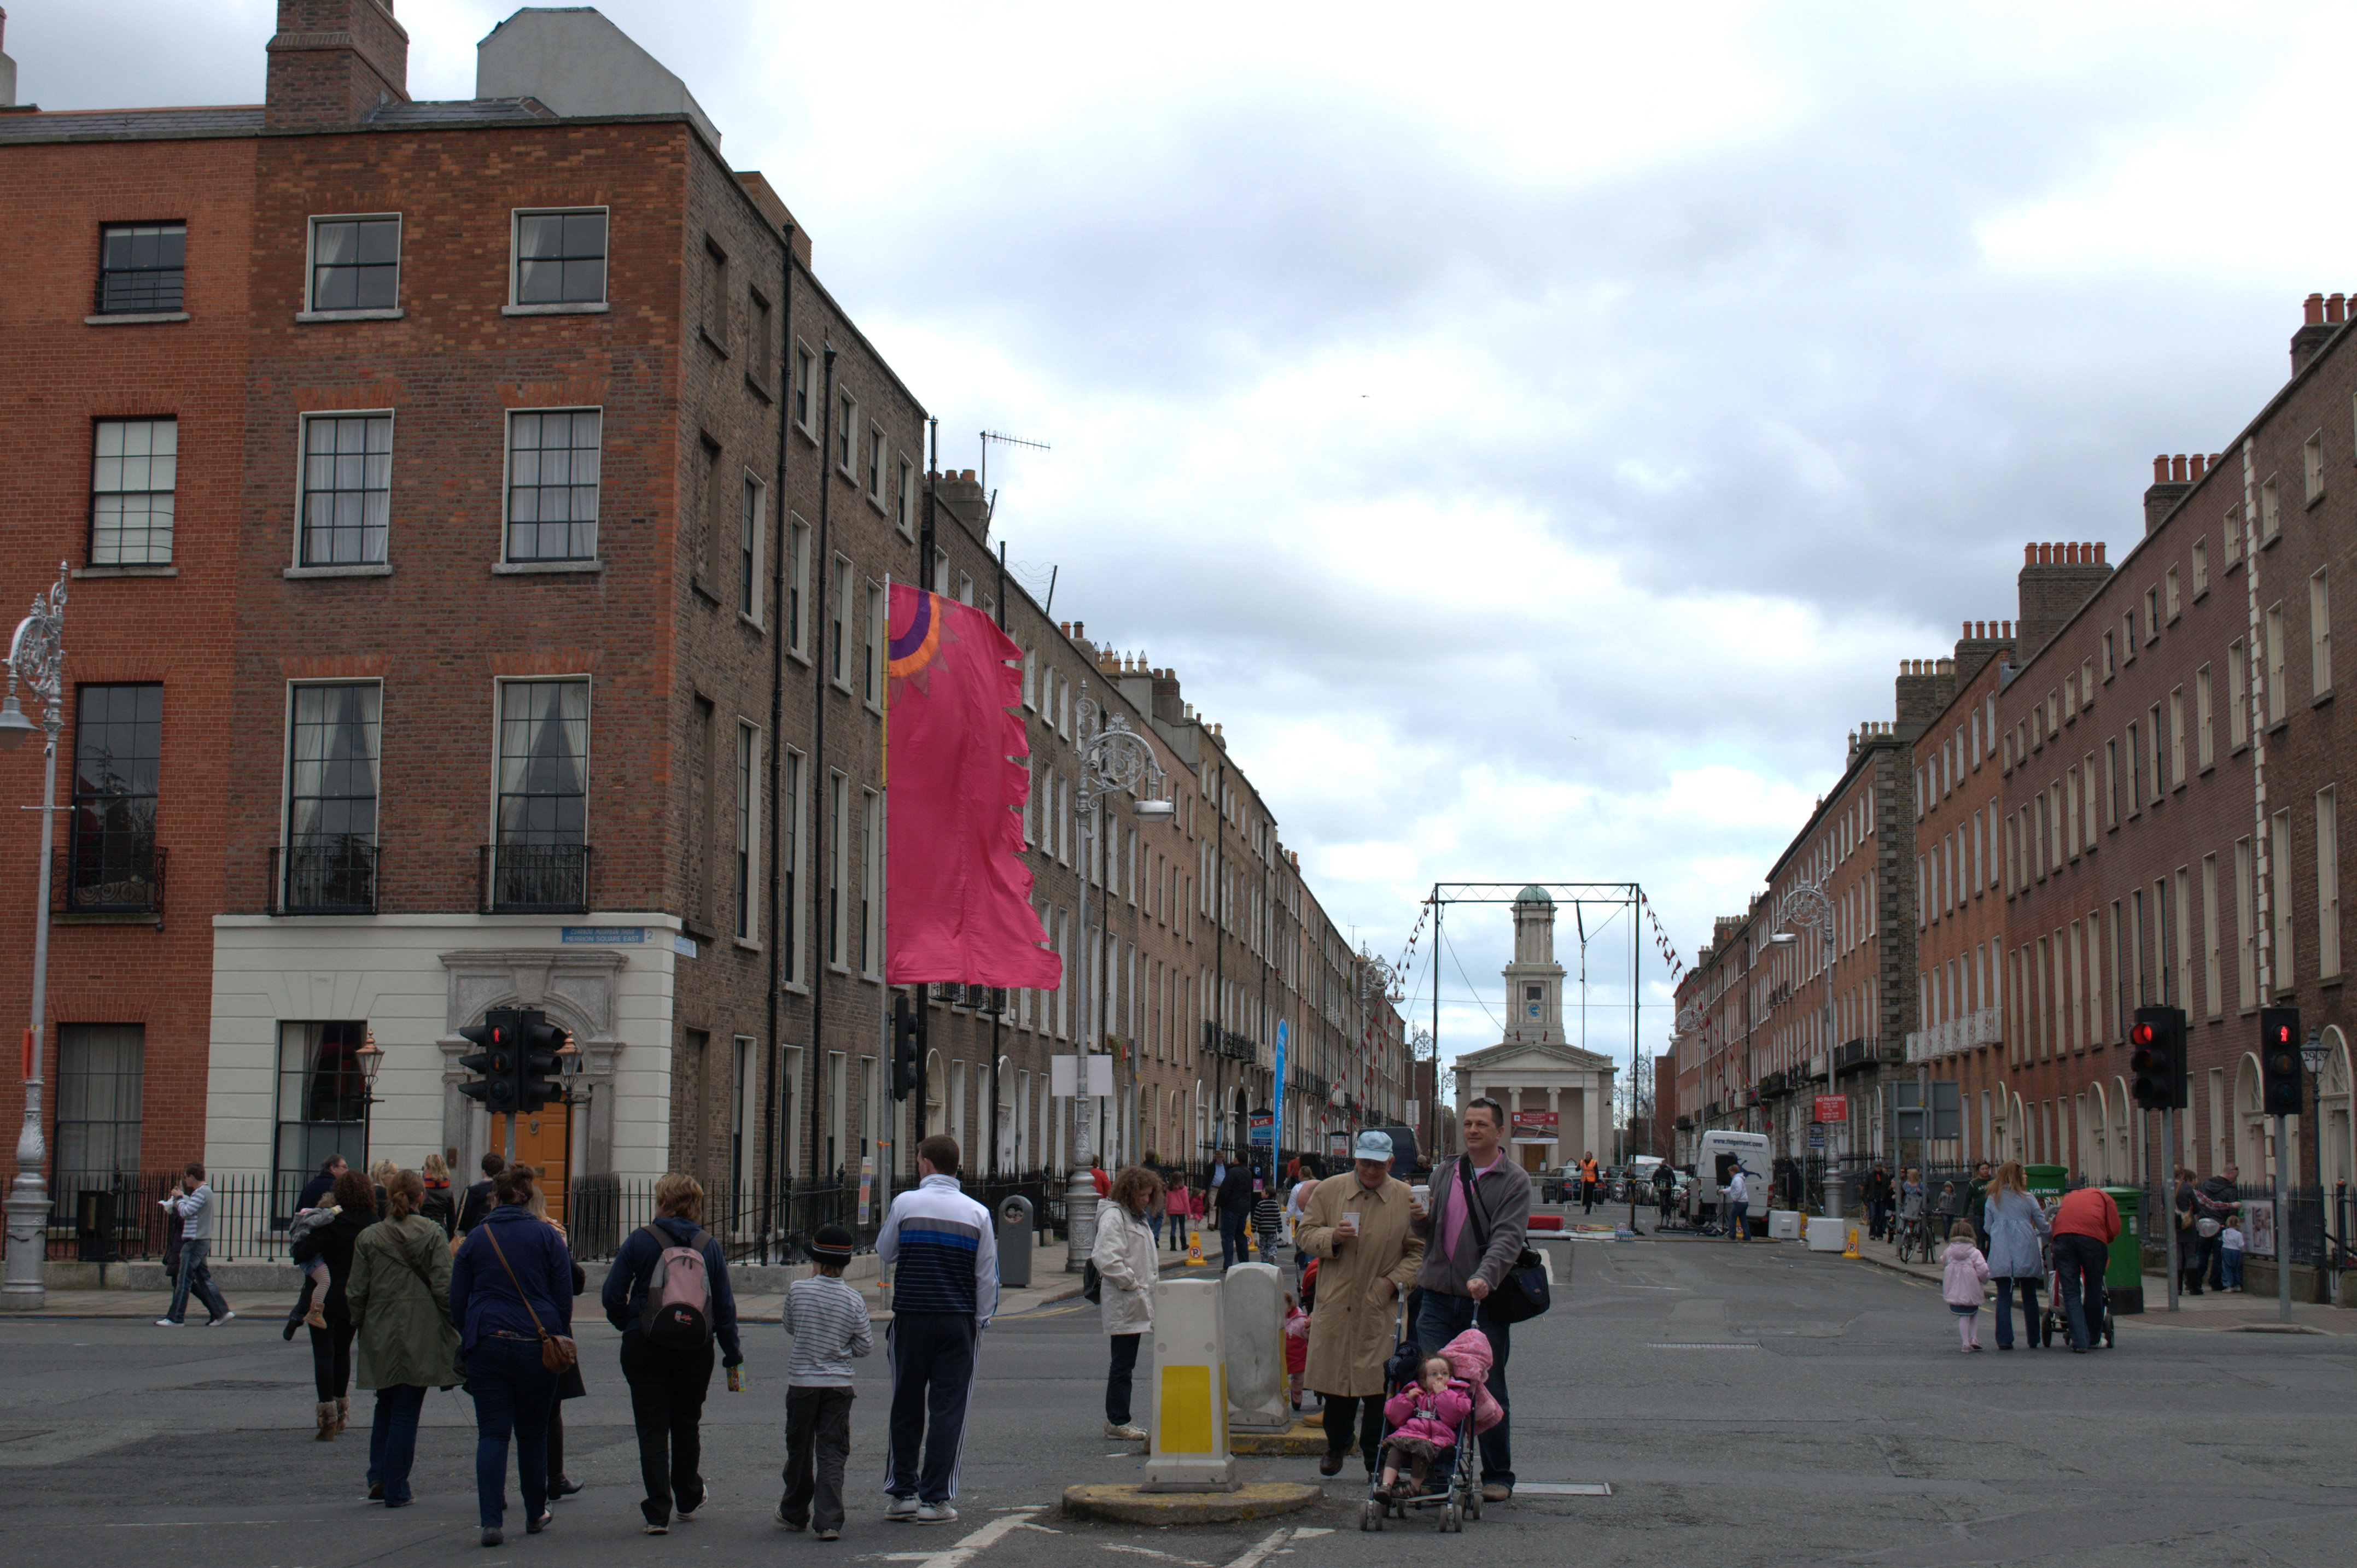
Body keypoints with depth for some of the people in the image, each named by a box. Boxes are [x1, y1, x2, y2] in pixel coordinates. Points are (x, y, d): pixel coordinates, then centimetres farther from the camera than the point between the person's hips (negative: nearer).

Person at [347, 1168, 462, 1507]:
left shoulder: (368, 1238, 1)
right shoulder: (433, 1234, -5)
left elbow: (356, 1293, 3)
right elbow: (444, 1286, -10)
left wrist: (356, 1328, 15)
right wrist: (454, 1327, -1)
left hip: (379, 1335, 2)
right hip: (420, 1336, -2)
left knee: (385, 1406, 19)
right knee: (406, 1411, 3)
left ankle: (378, 1479, 9)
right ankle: (396, 1489, 3)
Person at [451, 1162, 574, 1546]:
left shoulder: (474, 1240, 5)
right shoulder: (547, 1236, 2)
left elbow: (457, 1302, 8)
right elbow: (564, 1296, 0)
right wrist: (560, 1339, 11)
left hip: (487, 1345, 0)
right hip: (538, 1345, 0)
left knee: (492, 1434, -1)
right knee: (533, 1433, 12)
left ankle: (492, 1521, -11)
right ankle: (536, 1515, 23)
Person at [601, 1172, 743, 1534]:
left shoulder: (641, 1240, -4)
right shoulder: (709, 1246, 3)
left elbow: (612, 1294, -7)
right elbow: (725, 1307, 4)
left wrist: (628, 1325, 11)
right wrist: (732, 1356, 11)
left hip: (645, 1347, -3)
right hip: (696, 1351, 3)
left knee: (652, 1429, 2)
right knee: (687, 1423, 20)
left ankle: (658, 1513, -1)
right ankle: (688, 1500, 35)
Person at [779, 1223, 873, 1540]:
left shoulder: (798, 1290, -9)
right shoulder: (854, 1300, -7)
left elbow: (790, 1327, 8)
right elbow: (866, 1345, -2)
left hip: (802, 1382, 0)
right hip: (839, 1384, 0)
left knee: (800, 1451, 15)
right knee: (832, 1453, 2)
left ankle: (795, 1513, 30)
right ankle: (829, 1520, -10)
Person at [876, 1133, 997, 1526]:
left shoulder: (905, 1203, -4)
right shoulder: (978, 1214, -2)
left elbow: (884, 1253, 11)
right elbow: (988, 1277, 0)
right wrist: (980, 1321, 9)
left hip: (910, 1320, 0)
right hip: (958, 1322, 0)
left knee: (906, 1408, 12)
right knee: (948, 1409, 3)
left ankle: (903, 1493, 15)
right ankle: (934, 1500, 2)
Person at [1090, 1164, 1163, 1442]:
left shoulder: (1137, 1217, 19)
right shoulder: (1113, 1216, -13)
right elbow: (1107, 1258, -24)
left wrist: (1151, 1283, 13)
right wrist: (1131, 1283, -19)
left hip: (1137, 1303, 10)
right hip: (1122, 1305, -10)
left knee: (1126, 1364, 13)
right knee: (1122, 1365, -6)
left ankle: (1116, 1421, 18)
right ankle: (1117, 1423, -2)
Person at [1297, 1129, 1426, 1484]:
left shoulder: (1406, 1198, 2)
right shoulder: (1328, 1190, 5)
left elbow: (1418, 1251, 6)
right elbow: (1307, 1234, 9)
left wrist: (1396, 1281, -8)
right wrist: (1332, 1237, -11)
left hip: (1381, 1308, -1)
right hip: (1335, 1303, 1)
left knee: (1378, 1387, -5)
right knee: (1335, 1378, 8)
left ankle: (1376, 1458, 7)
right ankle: (1336, 1446, 29)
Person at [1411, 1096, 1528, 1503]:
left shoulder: (1514, 1180, -2)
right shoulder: (1445, 1174, 13)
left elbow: (1508, 1237, -14)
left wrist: (1485, 1277, -30)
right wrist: (1421, 1220, -5)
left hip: (1485, 1301, -4)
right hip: (1438, 1297, 4)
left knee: (1489, 1390, 4)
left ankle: (1498, 1476, 15)